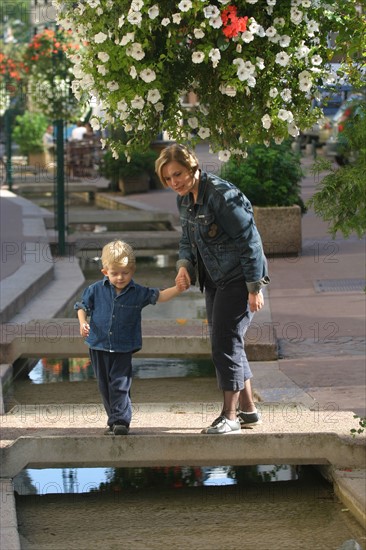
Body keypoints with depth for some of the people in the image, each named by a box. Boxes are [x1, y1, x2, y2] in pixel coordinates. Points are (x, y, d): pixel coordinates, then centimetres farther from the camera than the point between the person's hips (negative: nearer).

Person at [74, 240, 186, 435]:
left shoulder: (138, 293, -3)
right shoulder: (96, 290, -2)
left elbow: (159, 296, -4)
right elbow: (82, 306, 6)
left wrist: (177, 289, -21)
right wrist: (83, 323, -12)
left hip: (123, 348, -2)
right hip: (99, 346, 2)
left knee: (120, 385, -9)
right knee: (104, 386, 10)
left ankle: (120, 421, -7)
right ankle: (114, 420, 21)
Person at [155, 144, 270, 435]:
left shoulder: (222, 195, -22)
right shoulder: (185, 199, 4)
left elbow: (250, 241, -21)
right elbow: (188, 239, 17)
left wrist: (255, 288, -19)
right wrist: (184, 265, -5)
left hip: (239, 279, -9)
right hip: (216, 281, 9)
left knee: (225, 343, -8)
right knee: (225, 344, 13)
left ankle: (229, 416, 0)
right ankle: (248, 410, 24)